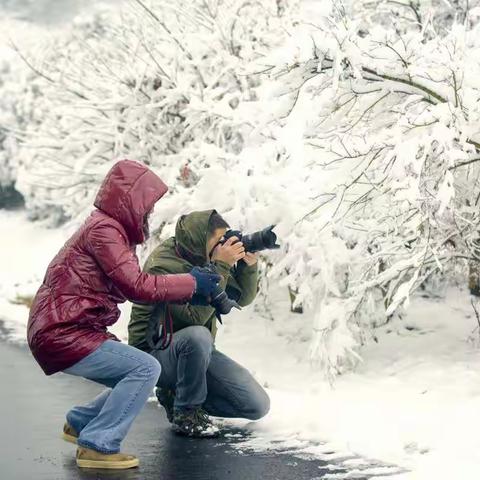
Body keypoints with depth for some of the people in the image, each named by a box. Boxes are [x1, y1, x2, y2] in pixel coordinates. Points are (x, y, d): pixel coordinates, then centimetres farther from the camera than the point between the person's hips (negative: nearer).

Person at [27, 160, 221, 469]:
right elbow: (137, 285, -20)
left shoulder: (110, 229, 17)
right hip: (63, 335, -10)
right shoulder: (104, 229, -15)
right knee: (146, 369, -16)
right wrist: (192, 283, -11)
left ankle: (80, 423, 24)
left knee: (136, 379, 13)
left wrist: (188, 287, 6)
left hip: (60, 331, 10)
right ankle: (98, 446, -13)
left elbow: (132, 284, 14)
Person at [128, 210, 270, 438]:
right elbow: (195, 315, -32)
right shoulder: (162, 264, -23)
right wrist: (220, 266, -34)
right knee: (197, 336, -40)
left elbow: (242, 297, 3)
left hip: (198, 350, 6)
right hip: (155, 353, -6)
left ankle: (175, 394, 10)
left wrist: (249, 264, -16)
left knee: (258, 406, -6)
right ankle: (186, 412, -16)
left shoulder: (209, 257, -4)